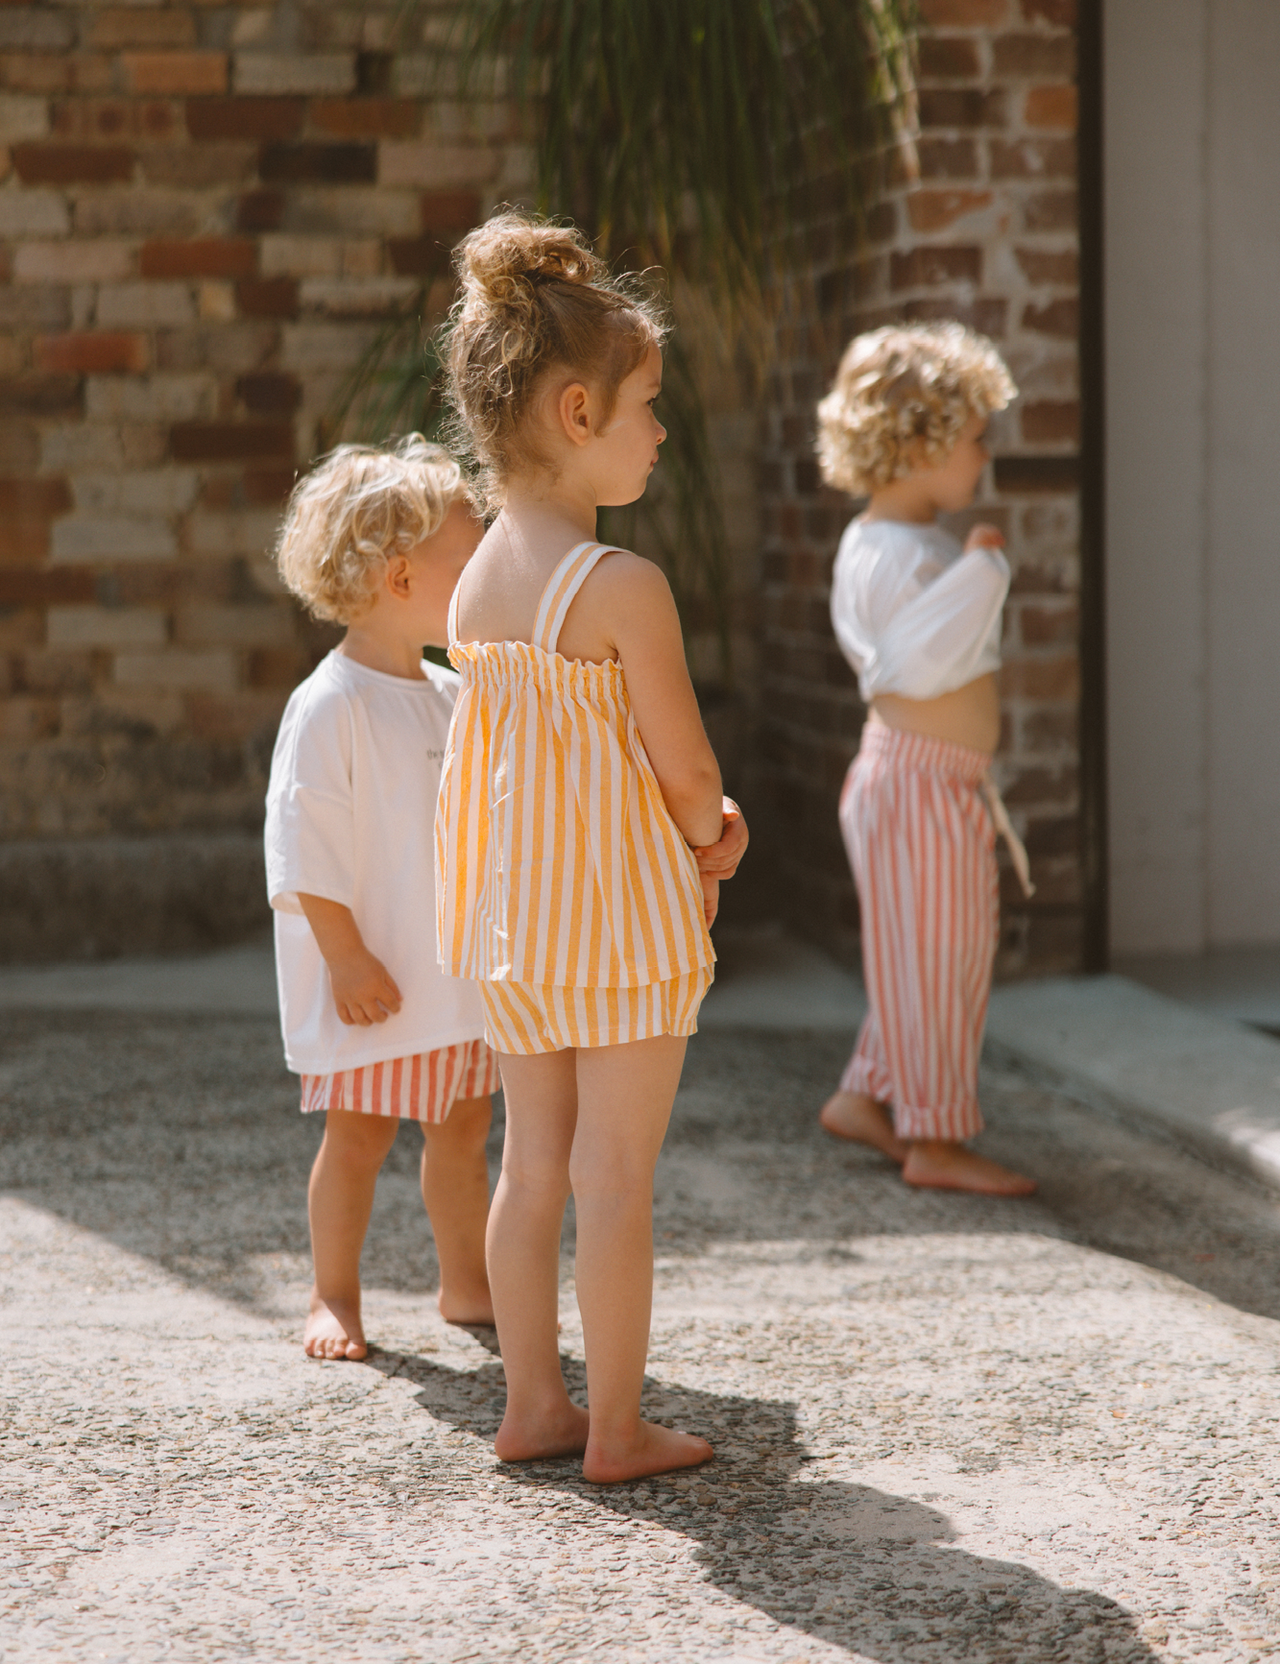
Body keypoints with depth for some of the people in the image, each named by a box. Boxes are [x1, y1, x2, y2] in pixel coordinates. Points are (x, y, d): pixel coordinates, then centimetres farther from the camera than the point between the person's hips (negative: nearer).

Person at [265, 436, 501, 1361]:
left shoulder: (456, 699, 9)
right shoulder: (331, 705, -16)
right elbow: (306, 845, -18)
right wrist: (347, 958, -19)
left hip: (457, 965, 7)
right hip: (374, 975, -7)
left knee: (462, 1124, 14)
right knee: (359, 1133, 1)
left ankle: (468, 1283, 27)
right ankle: (336, 1297, 14)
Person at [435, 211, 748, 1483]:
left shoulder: (473, 585, 3)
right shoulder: (625, 588, -20)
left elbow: (540, 752, 9)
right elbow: (686, 767, -15)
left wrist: (687, 828, 9)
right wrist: (708, 831, 7)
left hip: (510, 903, 7)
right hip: (621, 907, -7)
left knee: (534, 1159, 15)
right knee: (617, 1176, 2)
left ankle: (533, 1404, 22)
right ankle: (616, 1428, 9)